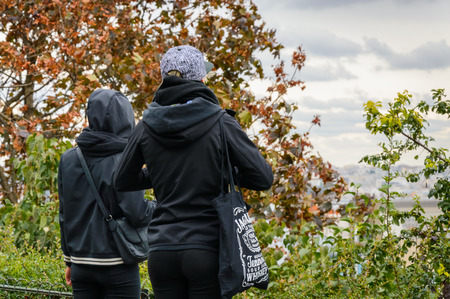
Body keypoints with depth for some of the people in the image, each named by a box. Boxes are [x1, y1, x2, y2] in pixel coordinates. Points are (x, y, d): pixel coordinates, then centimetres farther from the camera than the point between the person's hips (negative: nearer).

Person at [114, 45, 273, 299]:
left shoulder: (147, 127, 3)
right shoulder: (220, 123, -7)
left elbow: (123, 181, 16)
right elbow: (263, 178, -5)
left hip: (162, 253, 3)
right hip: (207, 249, -3)